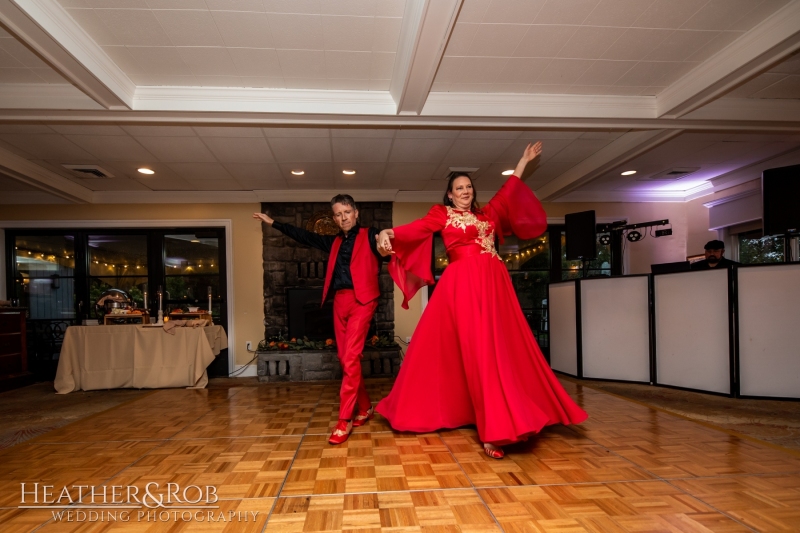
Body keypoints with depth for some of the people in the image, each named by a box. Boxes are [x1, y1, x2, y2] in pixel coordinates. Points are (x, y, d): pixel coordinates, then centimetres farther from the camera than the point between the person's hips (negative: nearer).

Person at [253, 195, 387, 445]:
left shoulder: (368, 236, 3)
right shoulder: (334, 242, 20)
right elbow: (304, 236, 24)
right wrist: (272, 222, 28)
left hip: (361, 300, -6)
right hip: (340, 301, 7)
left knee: (350, 358, -12)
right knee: (345, 359, 9)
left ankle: (345, 420, -5)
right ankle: (365, 408, 24)